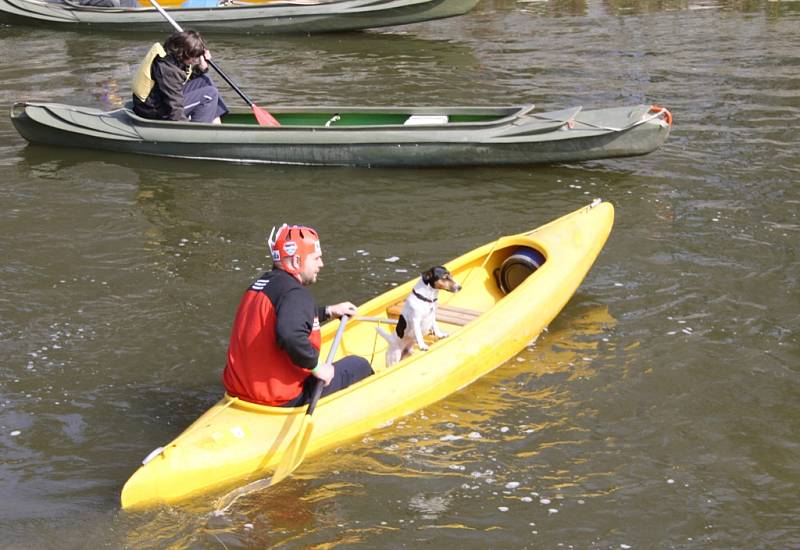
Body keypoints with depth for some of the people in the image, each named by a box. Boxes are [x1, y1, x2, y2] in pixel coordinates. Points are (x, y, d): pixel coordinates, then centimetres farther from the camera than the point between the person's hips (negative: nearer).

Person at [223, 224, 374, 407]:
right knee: (359, 366, 4)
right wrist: (317, 366, -23)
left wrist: (328, 311, 35)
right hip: (282, 401, -10)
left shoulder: (261, 284, 11)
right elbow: (290, 335, -39)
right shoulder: (296, 293, -19)